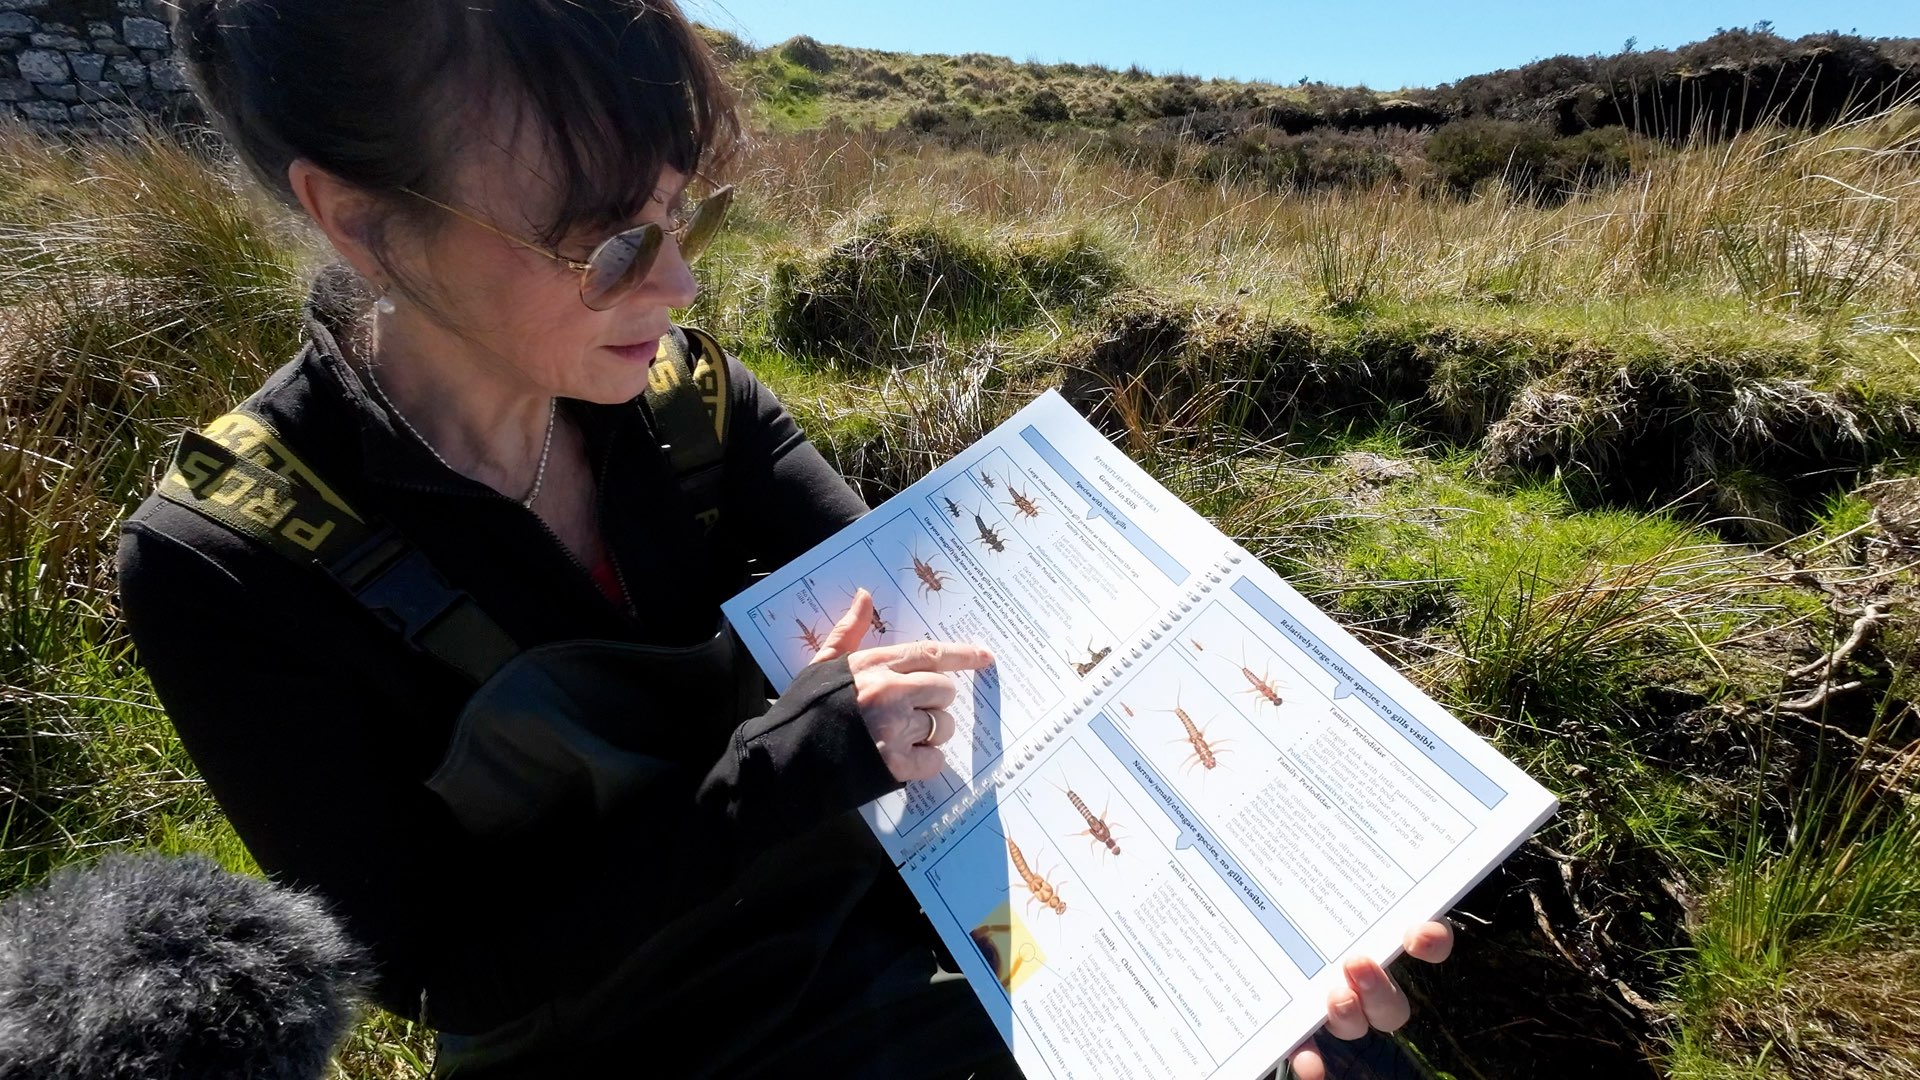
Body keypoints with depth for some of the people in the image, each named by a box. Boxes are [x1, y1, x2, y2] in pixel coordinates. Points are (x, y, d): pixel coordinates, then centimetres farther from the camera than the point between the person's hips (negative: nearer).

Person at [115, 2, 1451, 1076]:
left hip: (885, 929, 2)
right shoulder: (222, 568, -19)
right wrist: (797, 761, -30)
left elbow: (943, 642, -15)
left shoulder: (687, 398, -10)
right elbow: (450, 971, -17)